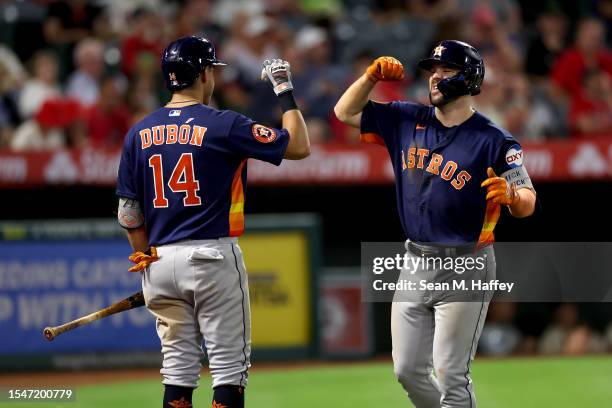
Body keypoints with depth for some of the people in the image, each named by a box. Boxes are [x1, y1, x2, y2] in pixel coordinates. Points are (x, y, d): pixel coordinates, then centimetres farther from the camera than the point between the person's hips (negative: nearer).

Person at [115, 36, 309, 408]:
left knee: (178, 369, 10)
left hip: (161, 261, 5)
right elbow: (299, 146, -3)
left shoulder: (140, 133, 6)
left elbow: (128, 213, 7)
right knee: (230, 368, 0)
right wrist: (285, 91, 8)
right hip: (213, 257, -5)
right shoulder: (224, 125, -8)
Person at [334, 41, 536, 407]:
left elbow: (527, 204, -13)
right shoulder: (406, 120, 7)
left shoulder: (493, 139, -10)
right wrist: (372, 77, -3)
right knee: (408, 370, 9)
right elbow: (346, 113, 13)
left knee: (449, 375, -9)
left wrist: (510, 194, -36)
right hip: (416, 264, 6)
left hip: (465, 268, -6)